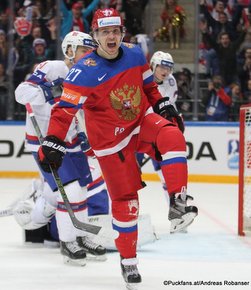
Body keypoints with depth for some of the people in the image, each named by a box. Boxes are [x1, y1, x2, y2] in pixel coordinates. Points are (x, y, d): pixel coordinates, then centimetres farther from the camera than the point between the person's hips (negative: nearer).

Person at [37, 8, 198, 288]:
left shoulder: (134, 54, -4)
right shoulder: (84, 71, -20)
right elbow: (64, 108, -20)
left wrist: (163, 106, 15)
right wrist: (51, 143, -26)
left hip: (142, 121, 4)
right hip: (110, 139, -4)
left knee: (171, 137, -29)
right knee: (125, 197, -1)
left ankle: (178, 204, -29)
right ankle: (128, 259, 14)